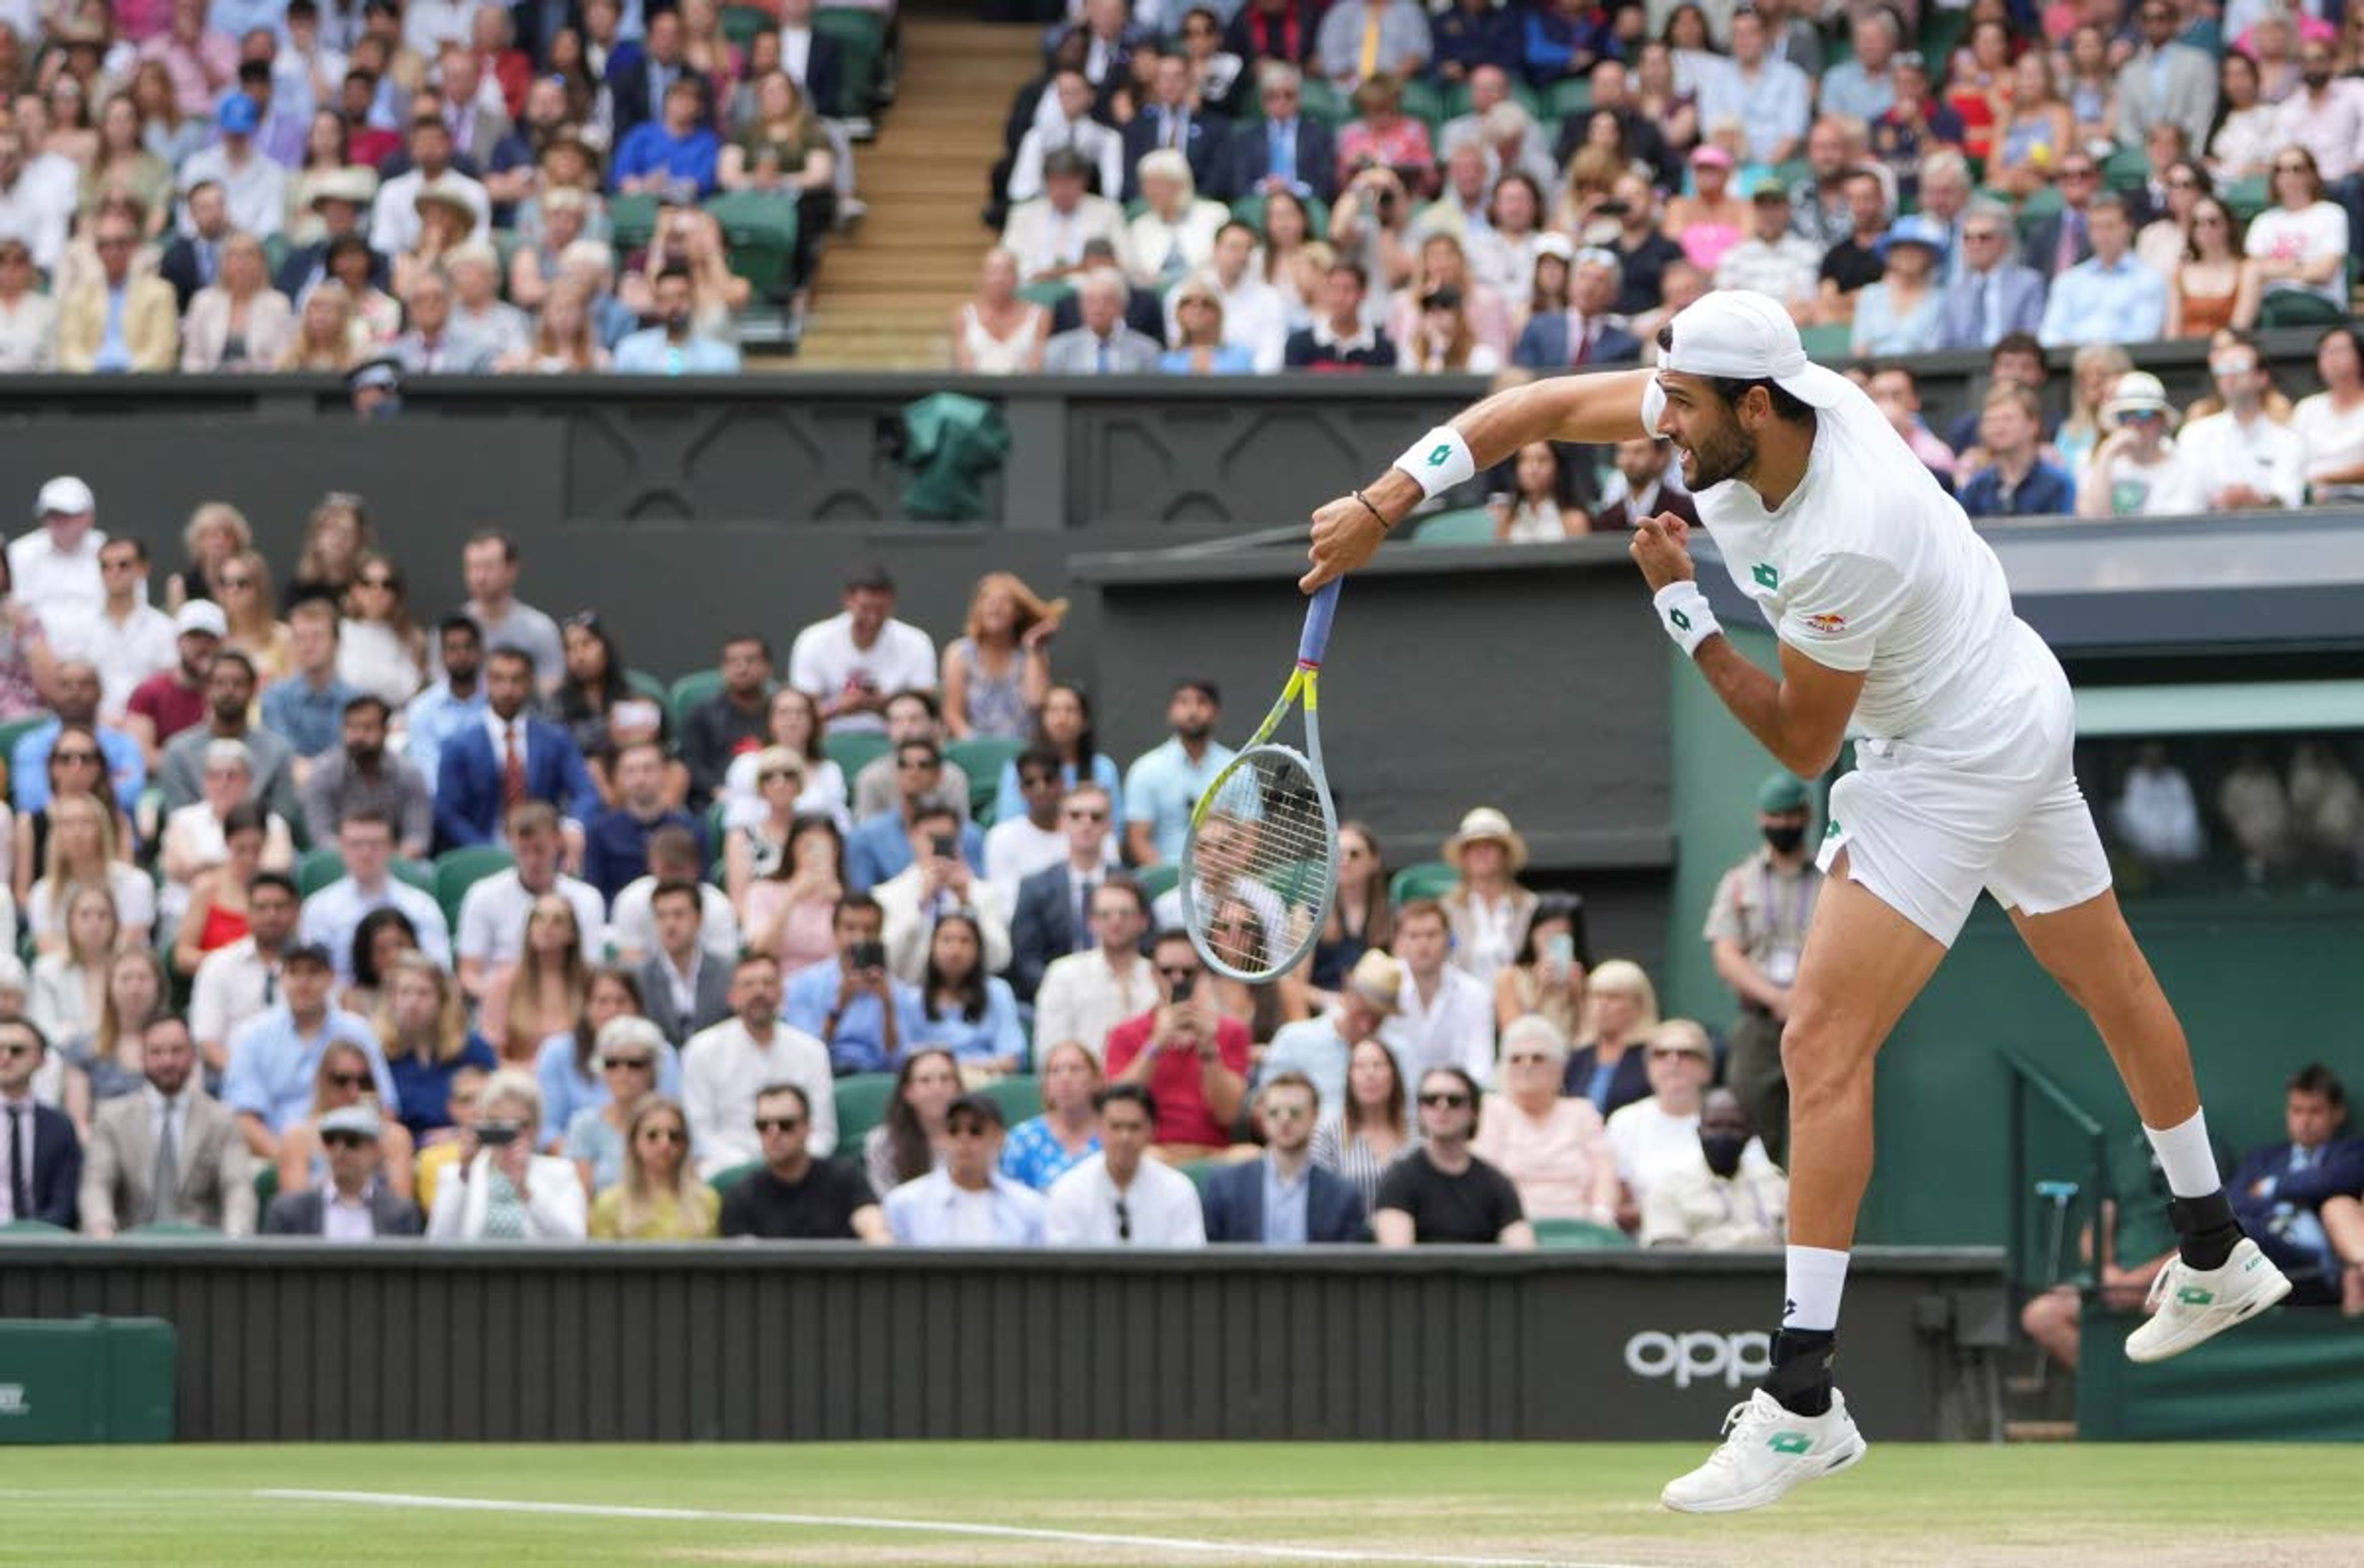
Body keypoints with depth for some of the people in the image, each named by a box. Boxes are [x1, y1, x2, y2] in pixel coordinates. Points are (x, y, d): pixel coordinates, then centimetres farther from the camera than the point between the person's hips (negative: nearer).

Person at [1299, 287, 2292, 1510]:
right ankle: (2215, 1257, 44)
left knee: (1825, 1039, -15)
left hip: (1956, 759, -10)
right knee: (2109, 982, 25)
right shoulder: (1745, 405, -14)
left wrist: (1682, 608, -18)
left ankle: (1802, 1399, -17)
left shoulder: (1847, 547, -35)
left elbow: (1800, 745, -20)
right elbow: (1545, 406, -7)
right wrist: (1384, 504, -15)